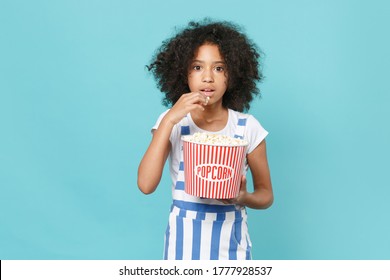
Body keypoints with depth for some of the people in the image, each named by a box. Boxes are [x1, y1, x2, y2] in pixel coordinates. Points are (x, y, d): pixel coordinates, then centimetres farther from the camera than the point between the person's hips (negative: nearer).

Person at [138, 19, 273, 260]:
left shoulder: (248, 127, -6)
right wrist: (169, 120, -21)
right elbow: (146, 185, -17)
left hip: (230, 239, 0)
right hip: (184, 238, 0)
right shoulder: (172, 122, -5)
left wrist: (243, 197, -21)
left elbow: (266, 195, 2)